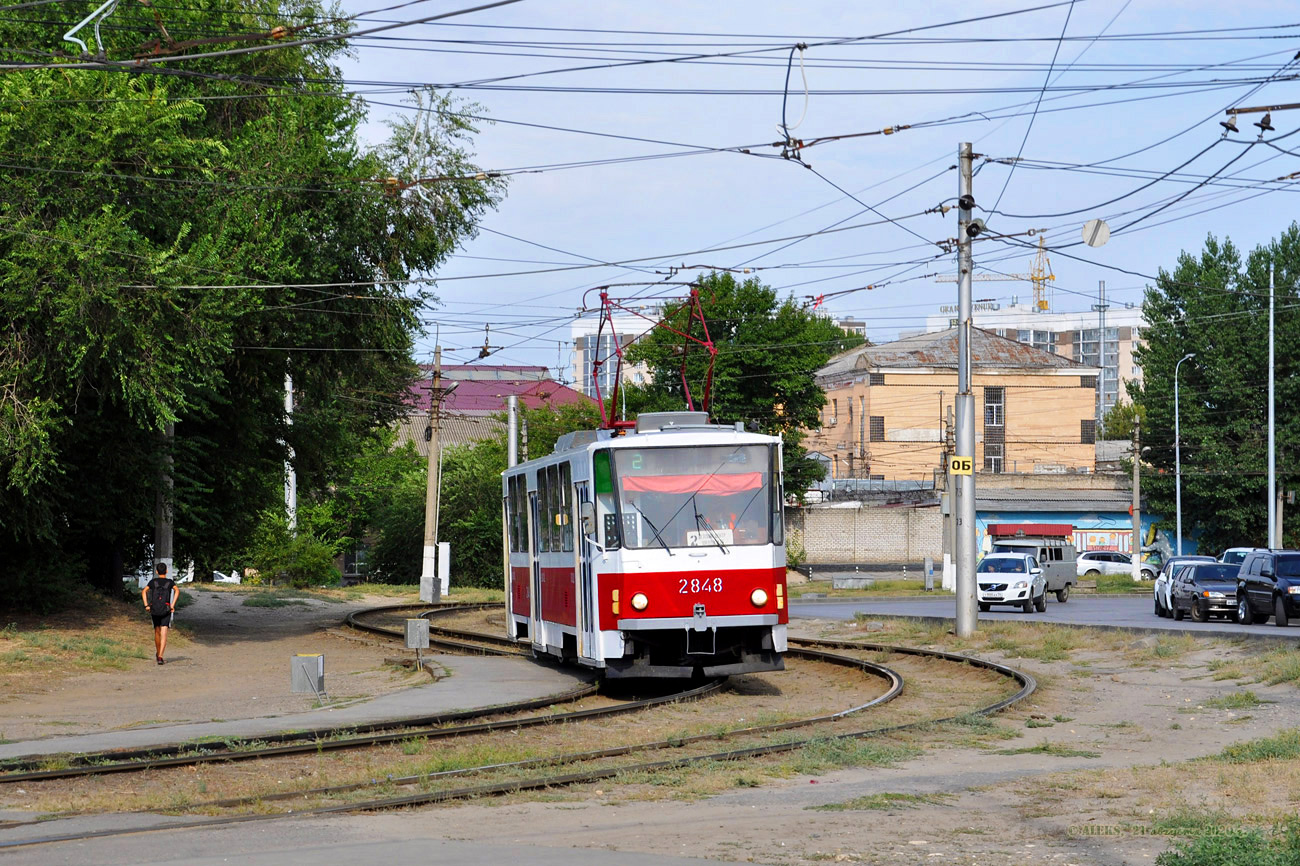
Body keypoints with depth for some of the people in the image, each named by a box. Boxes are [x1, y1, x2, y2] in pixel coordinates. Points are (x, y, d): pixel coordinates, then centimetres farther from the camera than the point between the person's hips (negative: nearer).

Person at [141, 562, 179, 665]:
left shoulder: (153, 582, 9)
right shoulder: (170, 582, 5)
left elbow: (144, 591, -5)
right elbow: (177, 590, -14)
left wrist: (146, 605, -6)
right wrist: (172, 605, -13)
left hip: (154, 610, 2)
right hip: (166, 610, -2)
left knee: (157, 632, 24)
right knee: (163, 635, -8)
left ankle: (158, 653, 40)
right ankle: (160, 657, -23)